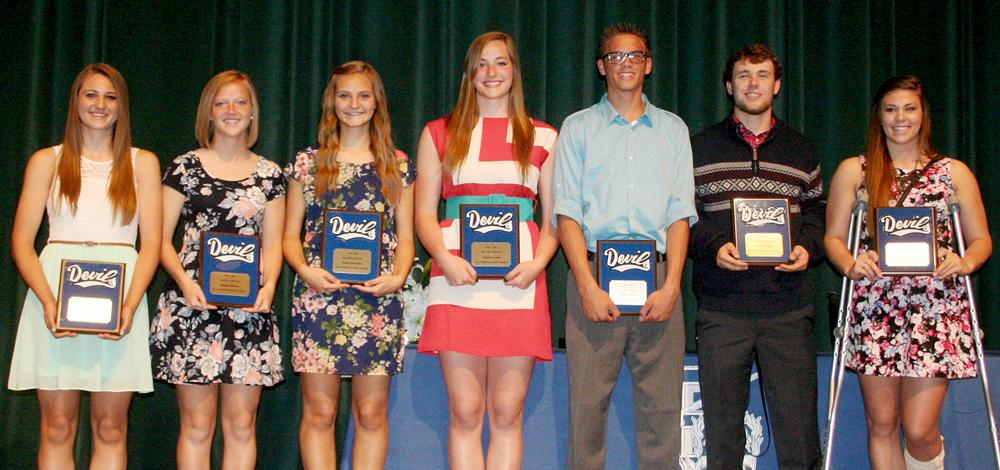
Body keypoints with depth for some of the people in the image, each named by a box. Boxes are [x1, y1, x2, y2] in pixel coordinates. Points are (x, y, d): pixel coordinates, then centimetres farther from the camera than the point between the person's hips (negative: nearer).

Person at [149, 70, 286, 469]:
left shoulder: (269, 174, 12)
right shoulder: (185, 167, 6)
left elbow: (272, 245, 11)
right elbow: (161, 239, 4)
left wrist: (268, 285, -8)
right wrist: (184, 282, -13)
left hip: (249, 306, 2)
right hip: (192, 303, -2)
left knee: (242, 424, 2)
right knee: (197, 424, -2)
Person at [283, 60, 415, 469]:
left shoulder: (397, 165, 12)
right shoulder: (308, 163, 10)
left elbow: (405, 236, 11)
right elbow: (290, 235, 9)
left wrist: (398, 277, -8)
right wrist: (305, 270, -11)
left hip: (378, 299, 1)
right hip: (318, 297, 0)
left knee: (372, 412, 3)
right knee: (319, 411, -1)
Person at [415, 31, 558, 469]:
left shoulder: (542, 137, 15)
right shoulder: (439, 133, 15)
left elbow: (554, 216, 12)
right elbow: (424, 212, 10)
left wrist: (538, 262, -7)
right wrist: (445, 259, -8)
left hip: (519, 284, 0)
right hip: (458, 283, 0)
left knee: (507, 414, 0)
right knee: (465, 414, -1)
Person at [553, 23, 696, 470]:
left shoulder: (673, 128, 17)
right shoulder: (578, 127, 12)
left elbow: (681, 213, 9)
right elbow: (567, 212, 3)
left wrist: (670, 285, -5)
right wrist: (588, 286, -10)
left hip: (657, 273, 2)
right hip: (594, 269, -1)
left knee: (662, 403, -1)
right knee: (588, 399, -4)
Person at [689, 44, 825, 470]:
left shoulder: (802, 151, 16)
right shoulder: (700, 148, 11)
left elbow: (817, 214, 18)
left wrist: (807, 249, -2)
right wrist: (713, 247, -10)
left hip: (788, 310, 1)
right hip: (722, 310, -1)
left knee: (799, 428, -3)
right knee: (722, 428, 3)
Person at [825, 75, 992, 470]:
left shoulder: (954, 172, 11)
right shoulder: (853, 171, 10)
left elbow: (981, 239, 12)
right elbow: (833, 237, 8)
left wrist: (965, 262, -10)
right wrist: (850, 264, -14)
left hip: (937, 314, 0)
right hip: (875, 312, 1)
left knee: (920, 430, -6)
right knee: (882, 423, 5)